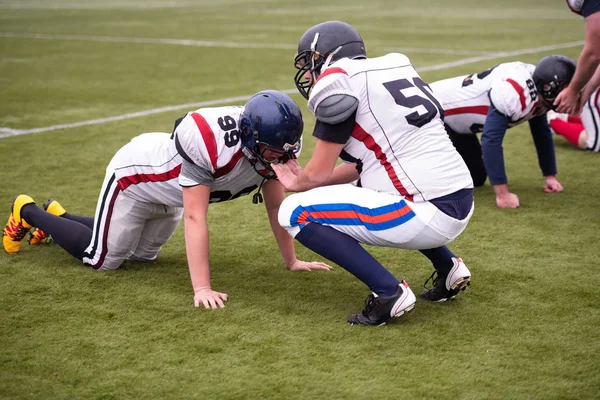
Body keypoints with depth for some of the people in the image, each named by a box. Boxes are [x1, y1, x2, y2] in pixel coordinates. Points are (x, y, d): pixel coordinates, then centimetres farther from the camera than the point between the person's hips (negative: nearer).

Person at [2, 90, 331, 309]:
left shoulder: (272, 146, -22)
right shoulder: (209, 143, -45)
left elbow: (275, 206, -8)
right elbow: (195, 218, -43)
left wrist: (291, 260, -5)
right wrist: (202, 289, -45)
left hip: (168, 195, 8)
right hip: (136, 175, -8)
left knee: (142, 255, 21)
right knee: (102, 259, 1)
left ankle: (57, 216, 41)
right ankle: (28, 212, 24)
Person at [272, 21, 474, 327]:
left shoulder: (337, 78, -6)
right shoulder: (392, 67, 18)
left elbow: (319, 172, -2)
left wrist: (296, 184, 19)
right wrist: (306, 180, 30)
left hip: (428, 216, -9)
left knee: (296, 213, -1)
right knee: (362, 192, 36)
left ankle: (388, 292, -7)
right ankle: (448, 267, 24)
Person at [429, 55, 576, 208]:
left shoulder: (539, 94, -6)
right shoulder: (513, 93, -36)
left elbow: (542, 133, 10)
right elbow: (491, 139, -38)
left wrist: (550, 176, 9)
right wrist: (502, 193, -36)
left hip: (456, 122, 9)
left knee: (476, 178, 12)